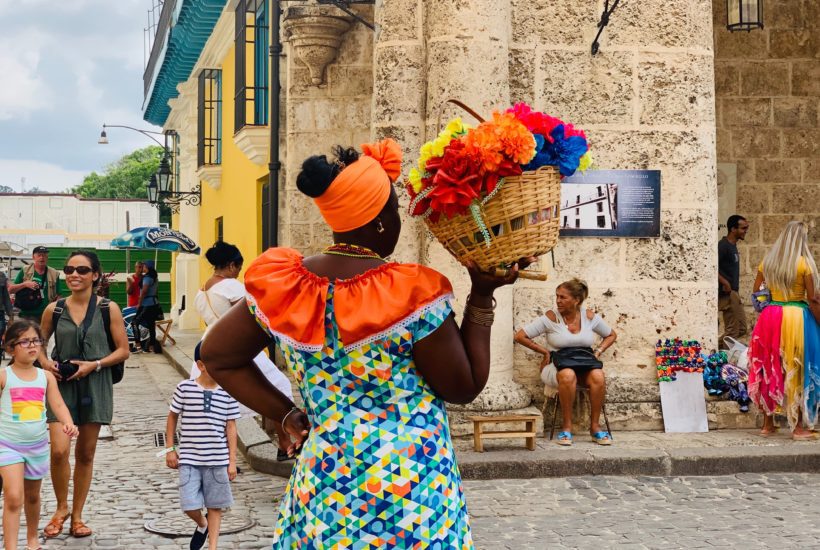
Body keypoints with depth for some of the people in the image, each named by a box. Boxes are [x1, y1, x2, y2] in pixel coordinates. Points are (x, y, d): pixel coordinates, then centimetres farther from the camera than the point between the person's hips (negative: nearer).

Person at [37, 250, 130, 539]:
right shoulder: (54, 310, 2)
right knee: (59, 450, -13)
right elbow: (39, 343, 15)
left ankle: (77, 515, 23)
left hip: (94, 385, 0)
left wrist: (93, 365, -14)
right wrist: (45, 362, -5)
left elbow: (123, 350, -1)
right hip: (61, 385, 0)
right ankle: (61, 508, 11)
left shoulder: (108, 309, -3)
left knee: (85, 454, 8)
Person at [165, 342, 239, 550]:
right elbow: (172, 416, 8)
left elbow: (231, 427, 2)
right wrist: (170, 449, 6)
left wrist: (232, 461, 1)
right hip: (189, 459, -1)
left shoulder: (227, 393, -2)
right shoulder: (184, 388, -5)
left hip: (218, 459, 1)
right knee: (189, 505, -2)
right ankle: (202, 525, 31)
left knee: (215, 506, 8)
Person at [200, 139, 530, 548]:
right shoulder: (414, 293, -18)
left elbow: (218, 355, 7)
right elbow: (464, 387, -7)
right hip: (410, 494, -4)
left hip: (322, 487, 4)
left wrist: (287, 415, 6)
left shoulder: (283, 286, -5)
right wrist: (482, 296, -5)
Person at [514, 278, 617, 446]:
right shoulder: (551, 317, -2)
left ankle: (595, 426, -19)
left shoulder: (590, 316, 6)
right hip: (560, 360, -2)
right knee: (568, 376, -40)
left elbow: (611, 335, 23)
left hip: (586, 358, 2)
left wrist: (598, 351, 6)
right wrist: (545, 351, -2)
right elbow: (520, 336, -3)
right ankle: (566, 426, -26)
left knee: (598, 377, -34)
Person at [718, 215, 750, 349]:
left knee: (741, 328, 13)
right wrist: (725, 283, -23)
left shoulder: (733, 246, 15)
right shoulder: (723, 245, -15)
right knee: (732, 330, -5)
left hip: (734, 293, 10)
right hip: (728, 293, -10)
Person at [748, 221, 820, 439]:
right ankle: (799, 427, 7)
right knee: (798, 372, 4)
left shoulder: (767, 261, 4)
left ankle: (768, 424, 19)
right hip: (797, 317, -4)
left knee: (770, 370, 13)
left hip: (770, 317, 4)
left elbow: (756, 292, 9)